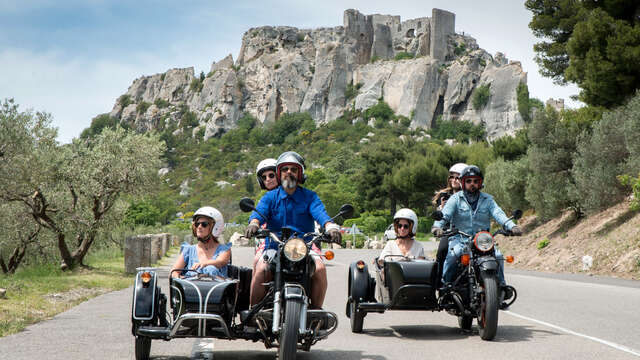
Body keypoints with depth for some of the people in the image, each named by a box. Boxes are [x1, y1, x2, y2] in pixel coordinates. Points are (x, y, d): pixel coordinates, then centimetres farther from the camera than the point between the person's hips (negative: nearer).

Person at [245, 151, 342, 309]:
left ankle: (316, 309, -10)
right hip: (274, 245, 0)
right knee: (261, 270, -28)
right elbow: (259, 211, -7)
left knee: (320, 269, -27)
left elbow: (320, 212, -9)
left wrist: (330, 226, -31)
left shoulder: (309, 196, 10)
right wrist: (254, 223, -32)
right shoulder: (270, 197, 12)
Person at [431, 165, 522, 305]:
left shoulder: (487, 199, 12)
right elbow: (445, 213, -10)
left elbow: (498, 214, -4)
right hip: (459, 239, -2)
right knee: (454, 253, -33)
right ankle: (445, 282, -15)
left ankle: (501, 285, -2)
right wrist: (437, 226, -33)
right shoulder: (456, 199, 6)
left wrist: (512, 226, -24)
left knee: (498, 255, -22)